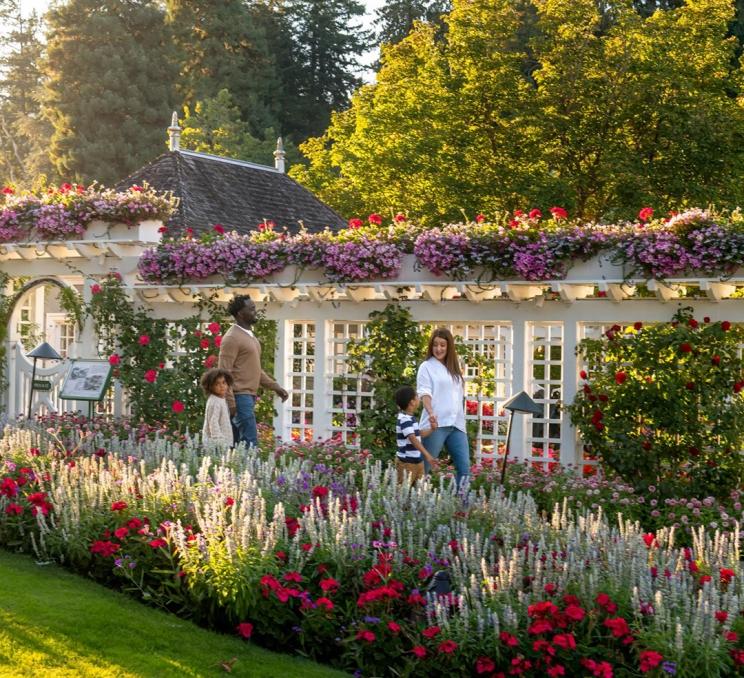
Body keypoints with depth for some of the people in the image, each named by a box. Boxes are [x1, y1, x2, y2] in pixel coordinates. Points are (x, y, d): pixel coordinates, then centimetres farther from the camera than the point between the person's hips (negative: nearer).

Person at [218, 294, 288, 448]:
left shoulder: (250, 336, 18)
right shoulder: (232, 337, -12)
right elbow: (224, 372, -16)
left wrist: (275, 387, 18)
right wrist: (230, 402, -21)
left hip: (250, 396, 9)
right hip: (240, 396, -9)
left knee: (238, 442, 10)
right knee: (250, 442, -12)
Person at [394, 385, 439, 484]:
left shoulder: (409, 418, 13)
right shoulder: (405, 420, -19)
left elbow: (418, 434, 21)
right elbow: (413, 439, -29)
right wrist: (427, 455, -35)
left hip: (417, 461, 10)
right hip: (407, 462, -10)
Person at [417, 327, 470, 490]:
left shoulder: (454, 368, 20)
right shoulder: (427, 366, 2)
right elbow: (425, 393, -10)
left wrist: (461, 419, 15)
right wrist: (430, 413, -27)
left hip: (456, 424, 6)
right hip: (436, 424, -6)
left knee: (464, 467, -1)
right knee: (423, 467, -3)